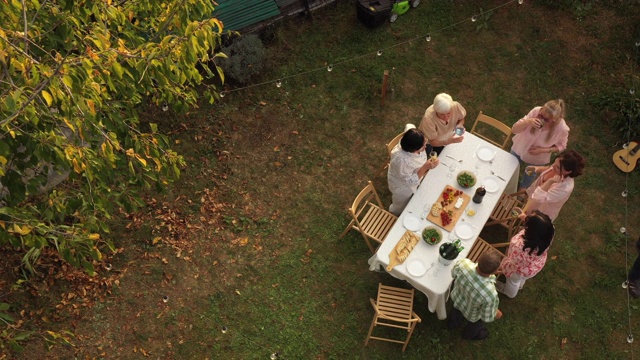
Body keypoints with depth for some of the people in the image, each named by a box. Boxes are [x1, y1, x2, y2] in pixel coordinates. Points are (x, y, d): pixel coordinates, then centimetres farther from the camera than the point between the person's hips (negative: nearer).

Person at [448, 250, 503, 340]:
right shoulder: (490, 294, -47)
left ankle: (454, 323, 71)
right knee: (476, 324, 35)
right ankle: (469, 334, 67)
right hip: (472, 313, -3)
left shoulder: (463, 263, -41)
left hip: (457, 297, 3)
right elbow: (487, 317, -25)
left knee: (457, 310, 39)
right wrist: (496, 313, -4)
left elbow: (454, 273, -14)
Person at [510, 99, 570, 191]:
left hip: (537, 159, -1)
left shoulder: (562, 129, -33)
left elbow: (561, 146, -12)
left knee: (529, 176, 28)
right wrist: (528, 122, -45)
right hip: (519, 148, 1)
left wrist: (542, 150, -26)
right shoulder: (536, 111, -32)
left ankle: (522, 188, 59)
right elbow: (514, 129, -27)